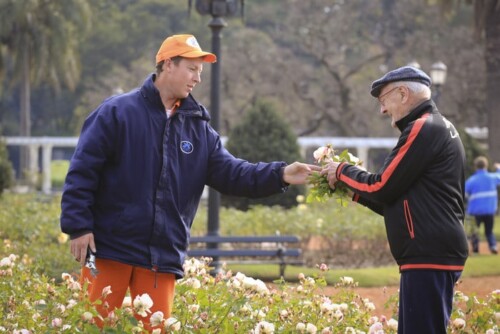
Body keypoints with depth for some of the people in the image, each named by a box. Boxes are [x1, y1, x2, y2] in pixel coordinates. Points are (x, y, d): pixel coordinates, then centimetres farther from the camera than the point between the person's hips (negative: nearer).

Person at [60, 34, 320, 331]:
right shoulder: (117, 113, -5)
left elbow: (230, 172, 3)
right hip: (110, 248, -4)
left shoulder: (198, 127, 11)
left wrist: (280, 175, -13)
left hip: (163, 257, 5)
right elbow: (82, 171, -7)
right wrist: (79, 226, -13)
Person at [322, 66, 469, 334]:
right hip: (434, 254, 10)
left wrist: (343, 172, 3)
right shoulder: (440, 128, 21)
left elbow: (383, 187, -12)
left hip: (429, 258, -10)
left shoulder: (422, 130, -10)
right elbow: (399, 199, 24)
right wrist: (356, 192, 17)